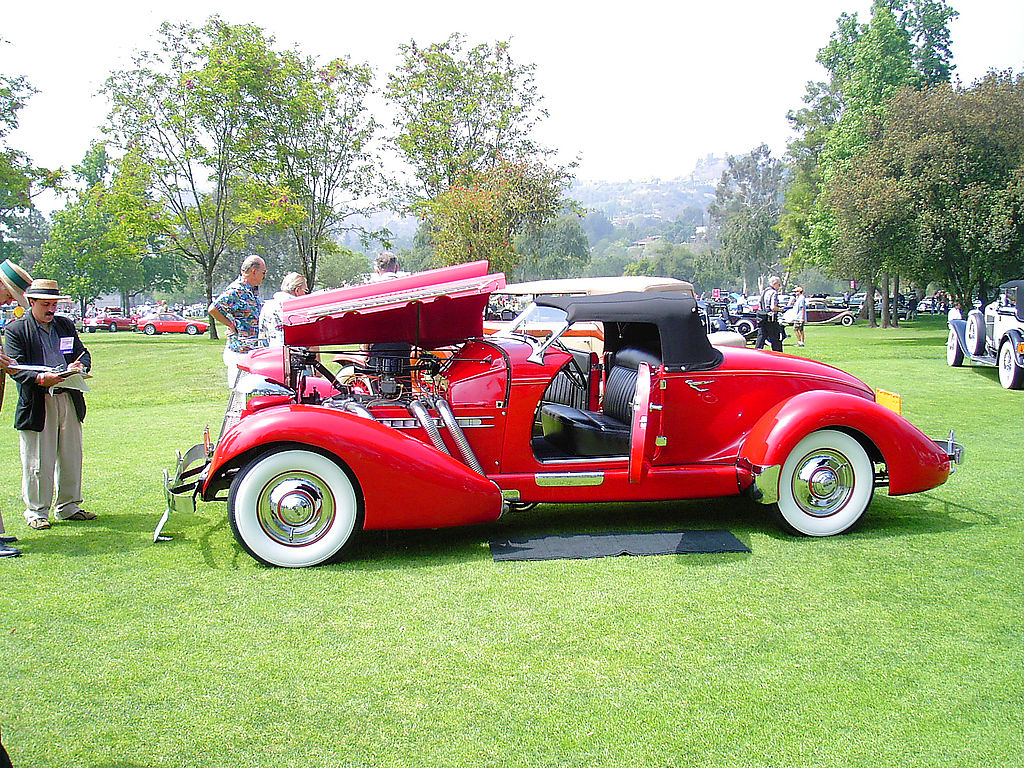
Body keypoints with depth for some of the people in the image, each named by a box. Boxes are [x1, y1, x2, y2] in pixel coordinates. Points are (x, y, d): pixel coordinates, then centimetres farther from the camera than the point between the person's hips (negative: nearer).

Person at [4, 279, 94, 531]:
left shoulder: (66, 325, 15)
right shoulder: (15, 330, -1)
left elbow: (83, 353, 13)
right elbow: (16, 368, -10)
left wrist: (79, 366, -10)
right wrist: (41, 379, -27)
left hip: (69, 400, 5)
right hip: (37, 404, -5)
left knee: (71, 458, 11)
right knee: (38, 462, 0)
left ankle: (68, 506, 25)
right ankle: (36, 512, 13)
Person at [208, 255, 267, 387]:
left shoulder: (254, 290, 15)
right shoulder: (235, 291, -14)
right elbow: (213, 309, -21)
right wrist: (231, 325, -13)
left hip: (254, 350, 9)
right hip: (240, 352, -9)